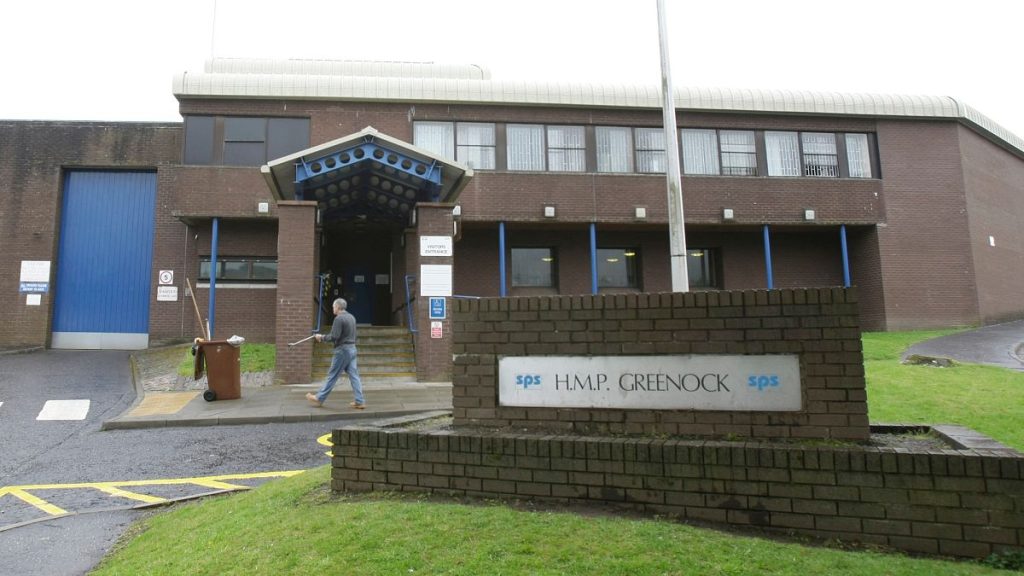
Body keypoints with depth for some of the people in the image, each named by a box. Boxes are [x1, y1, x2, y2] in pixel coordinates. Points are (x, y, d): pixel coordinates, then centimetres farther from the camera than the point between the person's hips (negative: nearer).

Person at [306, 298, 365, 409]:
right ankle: (359, 401, 3)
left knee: (332, 376, 2)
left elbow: (334, 337, -18)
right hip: (352, 348, 8)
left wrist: (322, 337, -3)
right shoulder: (351, 317, 13)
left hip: (342, 350, -8)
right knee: (354, 375, 5)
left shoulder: (339, 318, -14)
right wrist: (325, 336, 21)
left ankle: (319, 398, 15)